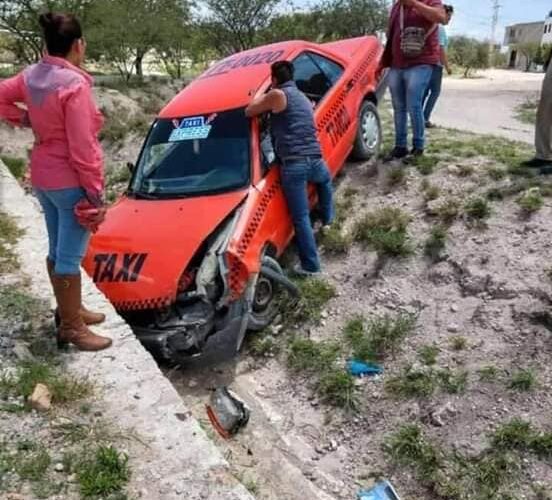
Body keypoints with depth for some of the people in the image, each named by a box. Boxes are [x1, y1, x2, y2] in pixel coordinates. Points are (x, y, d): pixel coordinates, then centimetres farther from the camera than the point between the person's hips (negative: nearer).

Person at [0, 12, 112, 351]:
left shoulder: (32, 76, 3)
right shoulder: (74, 84, -21)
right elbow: (82, 148, -21)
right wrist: (95, 191, -14)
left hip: (42, 177, 9)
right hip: (70, 182, -9)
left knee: (58, 250, 18)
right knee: (70, 256, 0)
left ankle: (70, 310, 35)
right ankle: (71, 328, 12)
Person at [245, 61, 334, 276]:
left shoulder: (277, 94, 0)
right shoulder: (303, 97, 25)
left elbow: (249, 112, 8)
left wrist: (262, 98, 24)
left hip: (294, 165, -6)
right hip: (315, 160, 7)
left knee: (301, 218, 0)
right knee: (325, 180, 41)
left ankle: (310, 265, 4)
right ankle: (328, 219, 50)